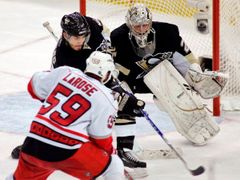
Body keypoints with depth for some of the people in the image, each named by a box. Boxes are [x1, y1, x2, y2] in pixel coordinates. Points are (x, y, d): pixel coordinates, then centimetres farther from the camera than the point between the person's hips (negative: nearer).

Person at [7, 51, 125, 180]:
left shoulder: (64, 72, 9)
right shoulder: (105, 99, -2)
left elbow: (34, 86, 23)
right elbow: (102, 140, 2)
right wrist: (110, 150, 23)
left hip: (32, 145, 6)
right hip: (67, 153, -5)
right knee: (114, 167, 10)